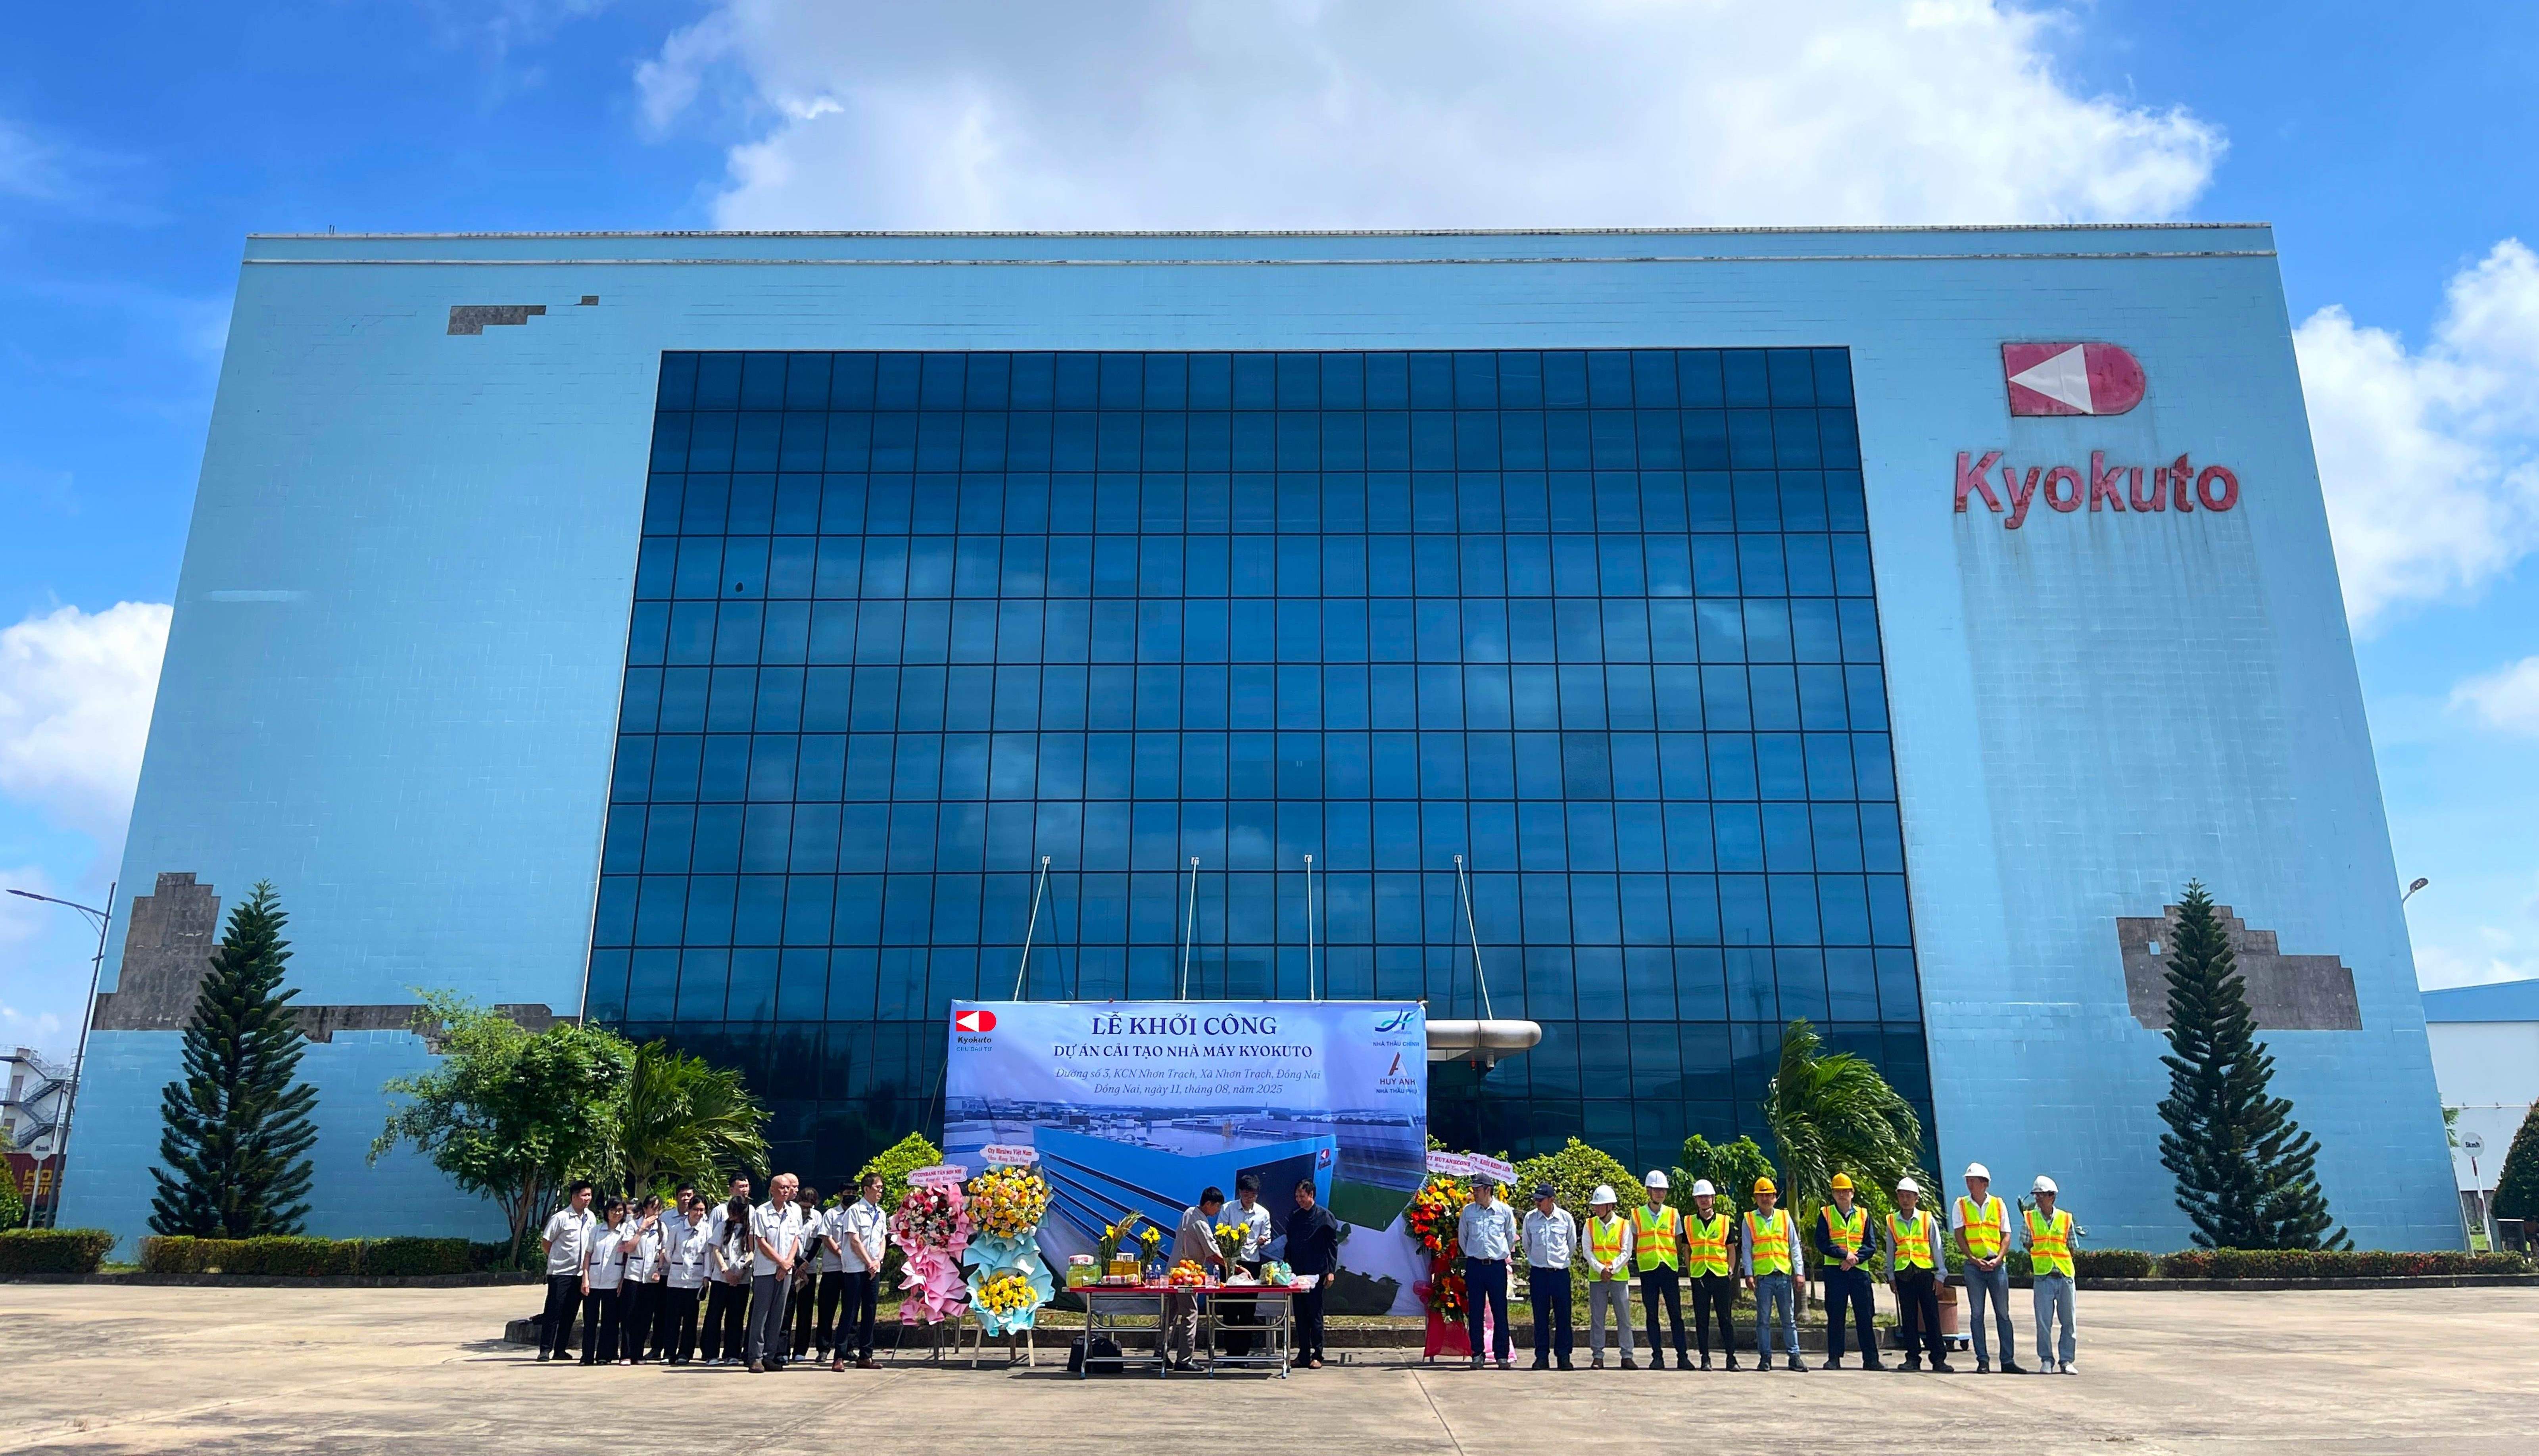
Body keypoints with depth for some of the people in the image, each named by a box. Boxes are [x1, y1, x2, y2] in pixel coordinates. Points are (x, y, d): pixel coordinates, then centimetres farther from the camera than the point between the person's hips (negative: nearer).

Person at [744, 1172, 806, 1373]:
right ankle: (756, 1358, 1)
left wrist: (789, 1262, -5)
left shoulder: (795, 1211, 8)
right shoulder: (761, 1212, -5)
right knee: (760, 1313, -3)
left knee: (778, 1315, 6)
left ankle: (770, 1356, 11)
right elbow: (762, 1243, -8)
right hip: (764, 1269, -4)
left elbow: (796, 1239, 9)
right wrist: (781, 1262, -9)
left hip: (786, 1270, 4)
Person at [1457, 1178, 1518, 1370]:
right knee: (1475, 1312, 2)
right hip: (1474, 1266, 1)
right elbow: (1462, 1237, 16)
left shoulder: (1504, 1211, 0)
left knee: (1500, 1311, 0)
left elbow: (1511, 1237, 14)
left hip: (1497, 1266, -1)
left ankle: (1503, 1355, 7)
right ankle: (1477, 1355, 10)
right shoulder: (1468, 1211, 3)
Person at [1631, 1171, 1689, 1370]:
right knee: (1652, 1316, 4)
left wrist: (1683, 1260, 3)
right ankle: (1657, 1357, 8)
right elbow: (1633, 1243, 12)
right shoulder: (1637, 1214, 5)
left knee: (1676, 1314, 0)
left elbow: (1679, 1243, 13)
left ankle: (1682, 1356, 5)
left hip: (1669, 1268, 0)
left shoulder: (1673, 1214, 8)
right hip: (1648, 1269, 0)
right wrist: (1637, 1256, -1)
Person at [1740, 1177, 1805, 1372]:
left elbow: (1795, 1246, 10)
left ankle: (1794, 1356, 11)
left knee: (1790, 1319, 5)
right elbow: (1746, 1249, 3)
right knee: (1763, 1319, 1)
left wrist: (1799, 1272, 3)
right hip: (1762, 1277, -1)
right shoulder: (1749, 1219, 5)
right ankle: (1765, 1358, 7)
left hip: (1784, 1275, 1)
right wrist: (1749, 1274, -5)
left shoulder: (1785, 1217, 9)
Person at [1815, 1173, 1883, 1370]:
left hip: (1859, 1270, 1)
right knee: (1835, 1316, 0)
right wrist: (1845, 1255, -14)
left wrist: (1856, 1258, -11)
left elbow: (1872, 1246, 5)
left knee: (1865, 1316, 1)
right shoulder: (1826, 1214, 6)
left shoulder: (1863, 1214, 11)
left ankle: (1870, 1359, 7)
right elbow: (1822, 1243, -3)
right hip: (1834, 1271, -1)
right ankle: (1834, 1359, 5)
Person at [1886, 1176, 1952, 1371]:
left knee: (1932, 1317, -1)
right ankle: (1913, 1358, 10)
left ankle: (1939, 1359, 4)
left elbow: (1937, 1249, 5)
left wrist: (1940, 1275, 1)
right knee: (1909, 1318, 4)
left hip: (1925, 1273, -2)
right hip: (1903, 1274, 2)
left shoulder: (1928, 1220, 4)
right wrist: (1891, 1276, 9)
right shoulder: (1892, 1221, 8)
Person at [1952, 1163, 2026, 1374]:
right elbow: (1959, 1236, 0)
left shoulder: (1998, 1204, 7)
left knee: (2003, 1314, 3)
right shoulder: (1960, 1206, 4)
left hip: (1997, 1264, 1)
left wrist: (1998, 1259, -9)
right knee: (1977, 1314, 0)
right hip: (1973, 1264, -1)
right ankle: (1983, 1361, 4)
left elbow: (2006, 1236, 5)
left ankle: (2008, 1361, 9)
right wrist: (1974, 1260, -10)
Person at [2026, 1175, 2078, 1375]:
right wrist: (2031, 1269, 4)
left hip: (2065, 1276, 1)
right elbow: (2028, 1247, 10)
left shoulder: (2066, 1219, 6)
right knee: (2043, 1321, -1)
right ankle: (2047, 1360, 8)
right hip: (2042, 1277, -1)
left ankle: (2066, 1360, 13)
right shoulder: (2030, 1218, 5)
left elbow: (2071, 1249, 12)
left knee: (2068, 1321, 4)